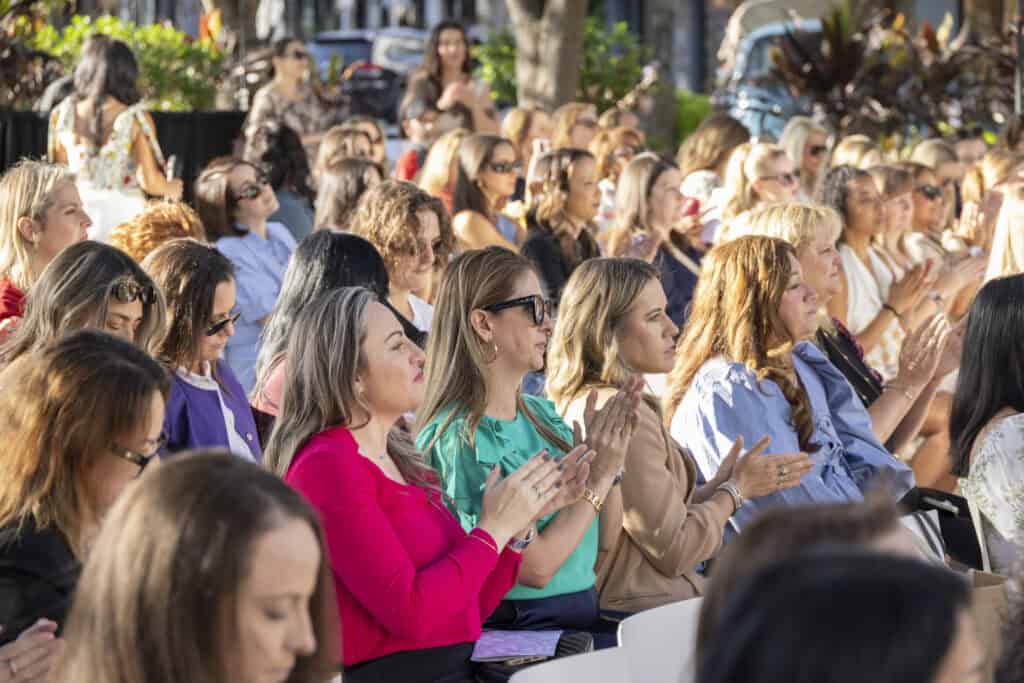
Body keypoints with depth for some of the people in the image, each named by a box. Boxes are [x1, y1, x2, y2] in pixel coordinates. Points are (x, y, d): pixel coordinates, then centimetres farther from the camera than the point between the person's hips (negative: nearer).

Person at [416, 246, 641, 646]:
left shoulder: (542, 413, 11)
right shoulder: (459, 438, -13)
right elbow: (536, 568, -16)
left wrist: (610, 458, -1)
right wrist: (598, 478, -11)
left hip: (587, 611, 8)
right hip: (520, 626, -8)